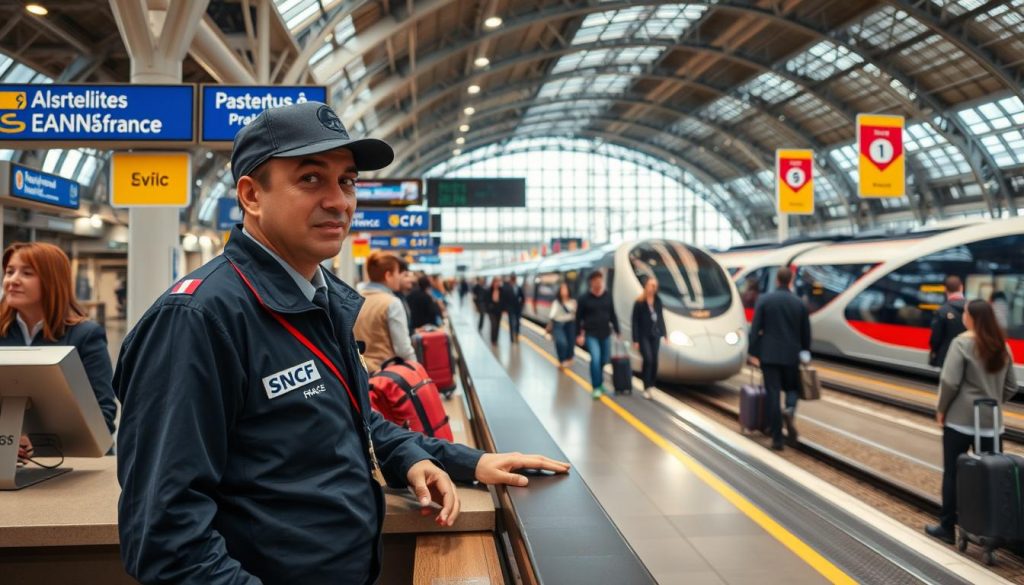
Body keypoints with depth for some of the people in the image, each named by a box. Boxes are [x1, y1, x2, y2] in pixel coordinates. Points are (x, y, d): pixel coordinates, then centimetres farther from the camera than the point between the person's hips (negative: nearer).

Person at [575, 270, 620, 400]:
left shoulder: (607, 296, 4)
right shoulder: (584, 298, -7)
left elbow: (613, 315, 11)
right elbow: (578, 318, -2)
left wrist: (617, 331, 10)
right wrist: (579, 335, -5)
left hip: (605, 334, 4)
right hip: (591, 335, -4)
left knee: (604, 360, 11)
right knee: (595, 359, -17)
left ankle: (600, 383, 31)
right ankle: (596, 387, -8)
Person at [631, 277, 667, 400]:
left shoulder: (658, 301, 5)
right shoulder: (639, 303, -10)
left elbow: (661, 318, 13)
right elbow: (635, 321, -9)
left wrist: (664, 333, 11)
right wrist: (635, 340, -12)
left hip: (655, 335, 5)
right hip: (643, 336, -5)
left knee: (654, 361, 4)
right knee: (648, 360, -15)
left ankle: (651, 384, 17)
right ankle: (646, 389, -10)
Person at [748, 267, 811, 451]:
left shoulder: (764, 300, -3)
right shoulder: (800, 304, 3)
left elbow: (755, 328, -7)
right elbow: (806, 333, 7)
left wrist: (753, 353, -1)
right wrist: (805, 356, 19)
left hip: (768, 355, -1)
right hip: (791, 355, 1)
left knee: (772, 395, 1)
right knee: (792, 388, 19)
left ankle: (777, 439, -1)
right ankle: (790, 410, -15)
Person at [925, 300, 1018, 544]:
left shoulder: (962, 342, -11)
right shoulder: (1002, 347, 8)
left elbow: (950, 381, -16)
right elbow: (1011, 387, 13)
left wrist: (941, 409, -4)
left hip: (960, 419, -5)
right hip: (991, 421, 5)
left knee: (953, 473, 4)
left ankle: (947, 527, 11)